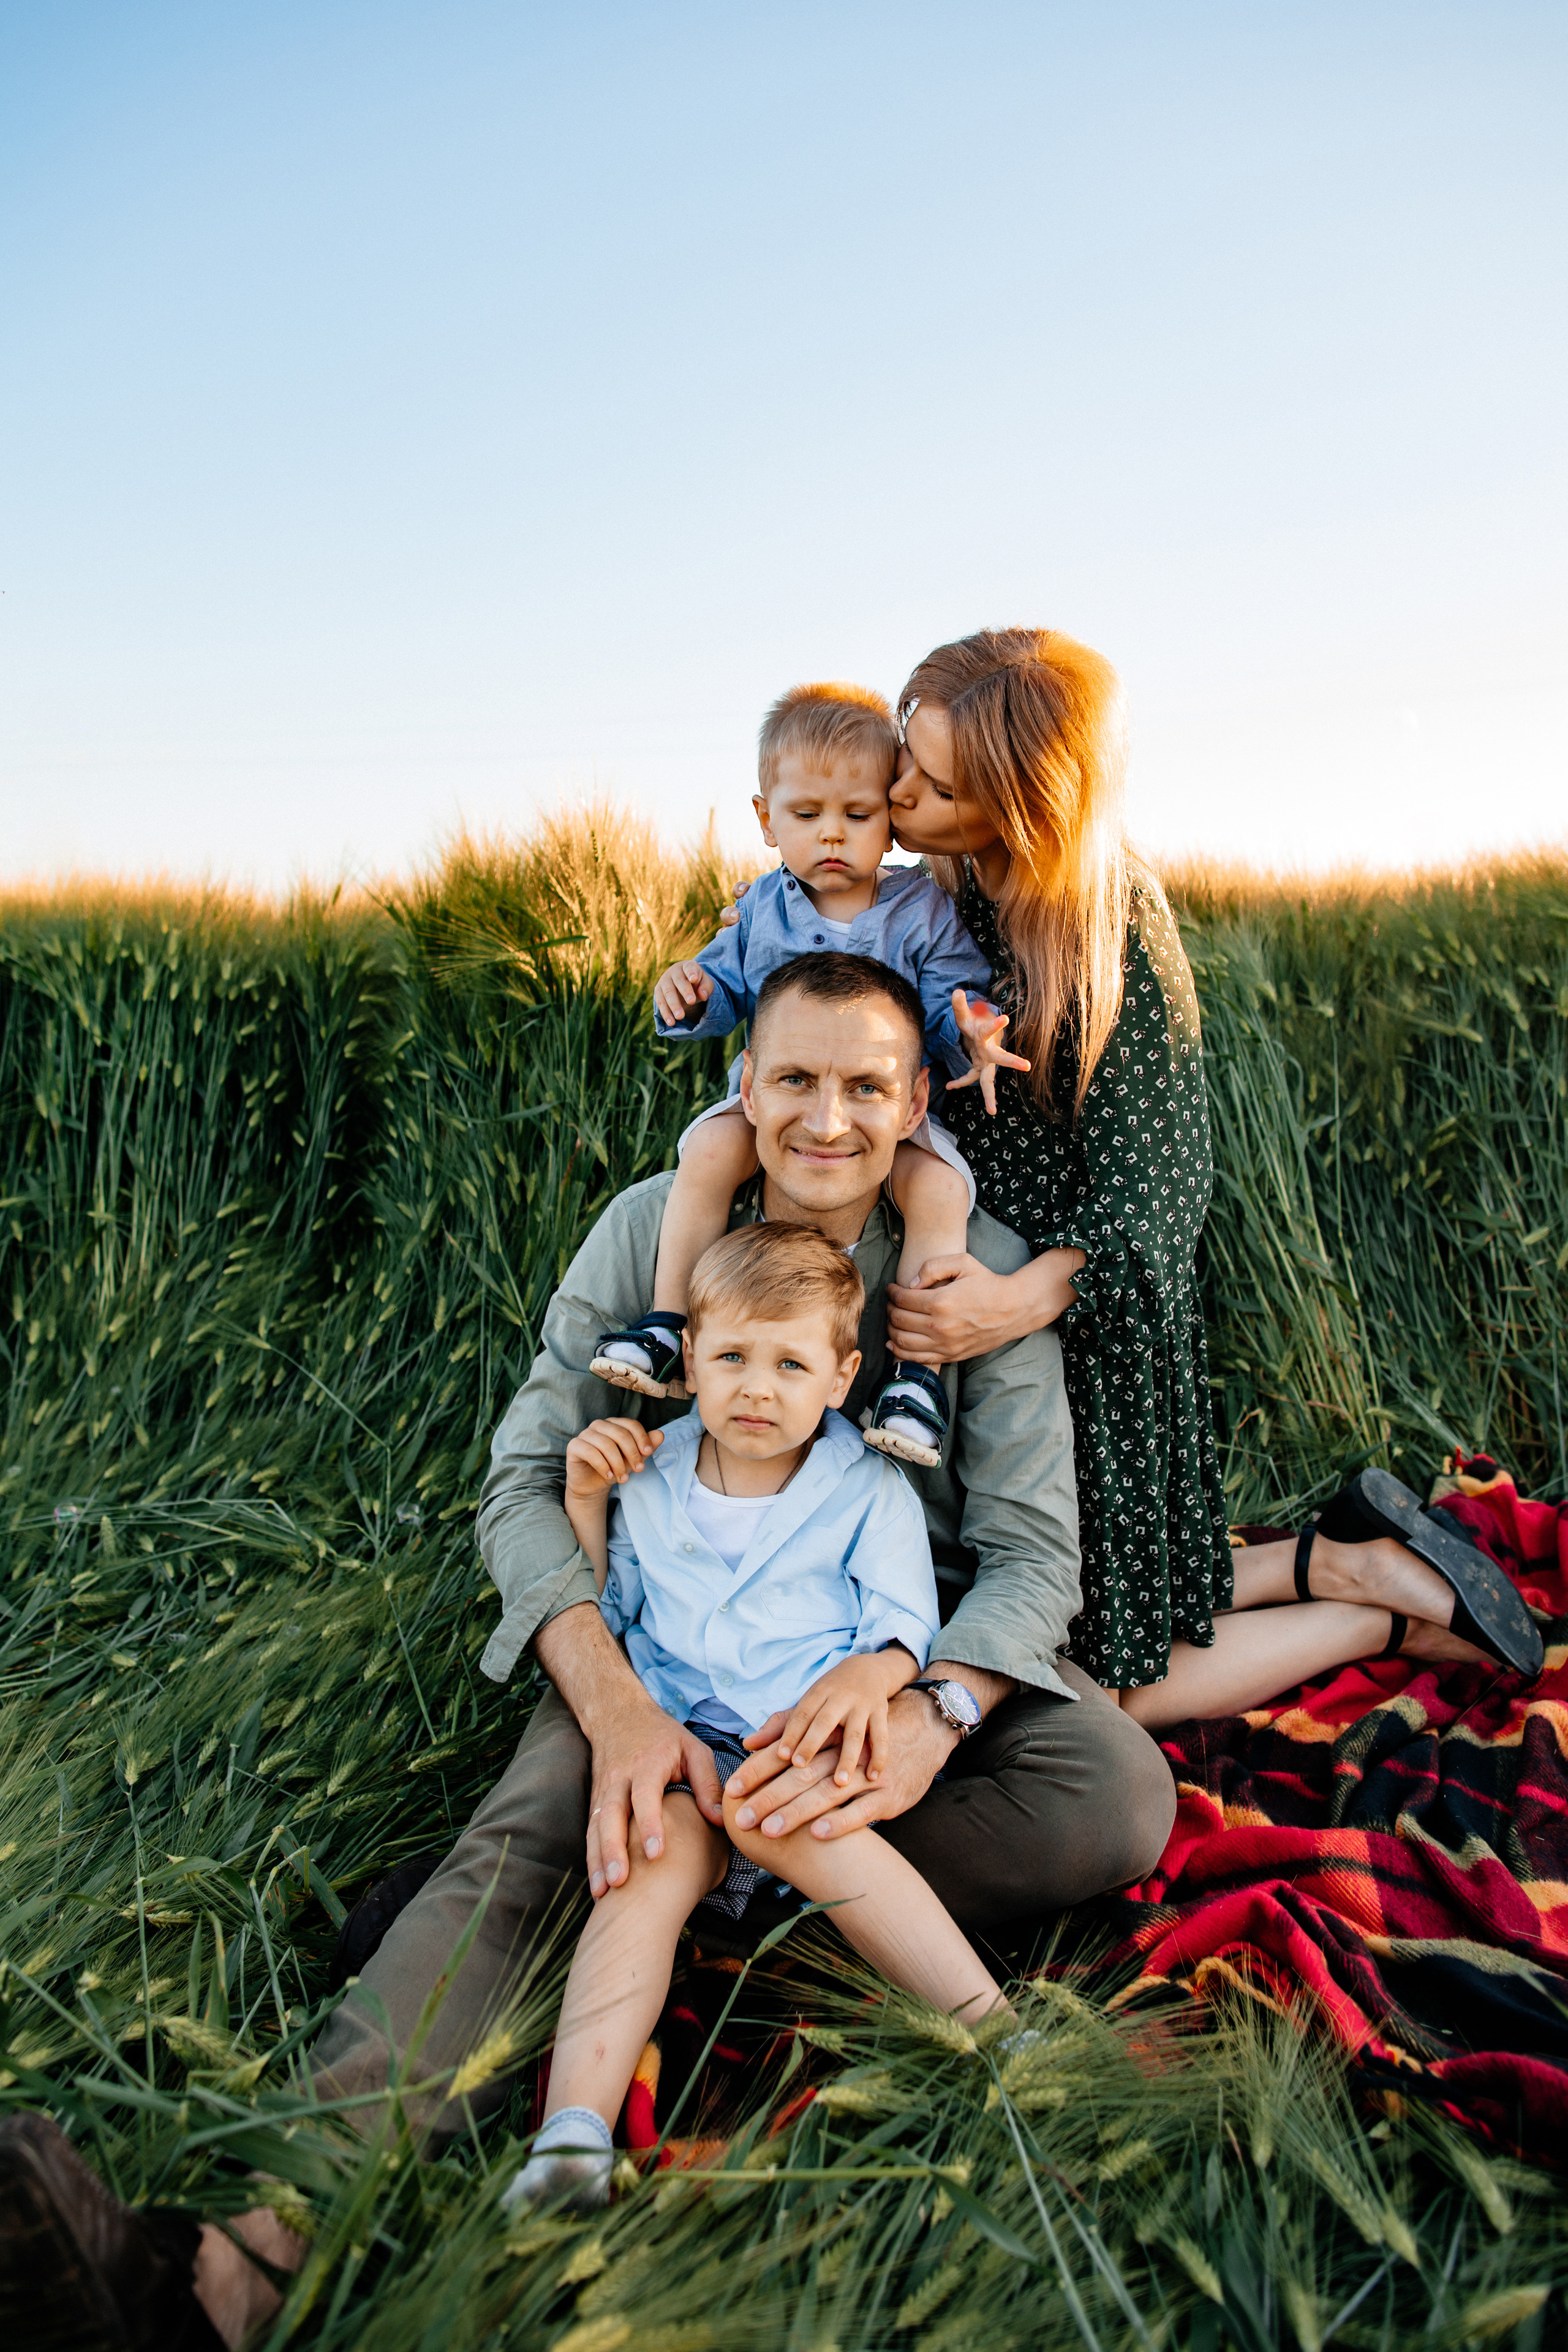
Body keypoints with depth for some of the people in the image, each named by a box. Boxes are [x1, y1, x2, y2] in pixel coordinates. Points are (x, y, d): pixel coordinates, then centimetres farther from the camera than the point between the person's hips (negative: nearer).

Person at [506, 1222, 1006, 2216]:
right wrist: (584, 1503, 8)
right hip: (679, 1743, 3)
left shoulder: (869, 1489, 7)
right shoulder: (649, 1478, 14)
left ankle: (992, 2022, -31)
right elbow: (607, 1613, 23)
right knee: (654, 1856, -28)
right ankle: (574, 2129, -41)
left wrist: (872, 1672, -22)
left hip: (809, 1744, -2)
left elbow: (906, 1625, 2)